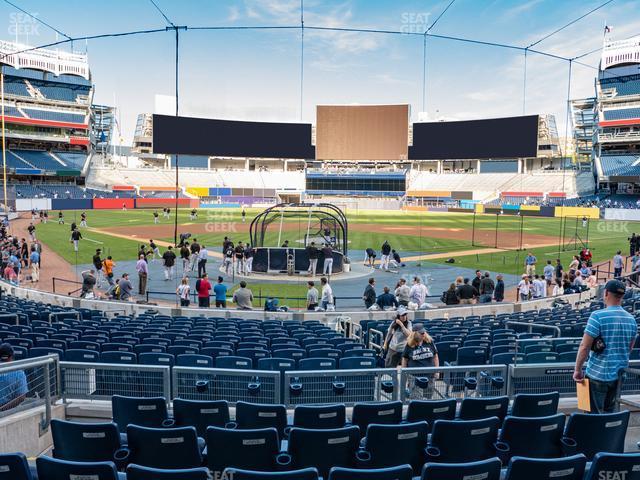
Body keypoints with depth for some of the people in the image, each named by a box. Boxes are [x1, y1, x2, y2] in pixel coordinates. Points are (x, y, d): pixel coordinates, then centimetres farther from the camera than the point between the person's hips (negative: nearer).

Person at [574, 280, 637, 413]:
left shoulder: (598, 316, -16)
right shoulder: (631, 319, 2)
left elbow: (584, 347, -17)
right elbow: (630, 348, 14)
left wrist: (577, 369, -7)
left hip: (598, 373, -5)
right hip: (618, 374, 6)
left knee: (595, 412, 4)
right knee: (611, 410, 18)